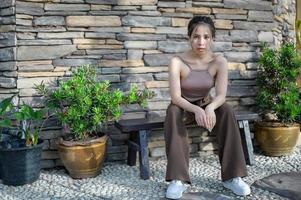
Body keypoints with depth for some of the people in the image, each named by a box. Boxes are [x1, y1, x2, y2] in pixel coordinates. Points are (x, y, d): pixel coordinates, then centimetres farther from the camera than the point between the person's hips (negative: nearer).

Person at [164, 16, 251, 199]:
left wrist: (210, 108, -44)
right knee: (173, 112, -35)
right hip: (183, 107, -2)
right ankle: (178, 179, -35)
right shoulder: (177, 61, -21)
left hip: (206, 106, 2)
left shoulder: (219, 61, -14)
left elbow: (221, 96, -21)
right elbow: (175, 97, -27)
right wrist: (196, 109, -46)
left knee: (227, 110, -29)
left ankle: (232, 176, -24)